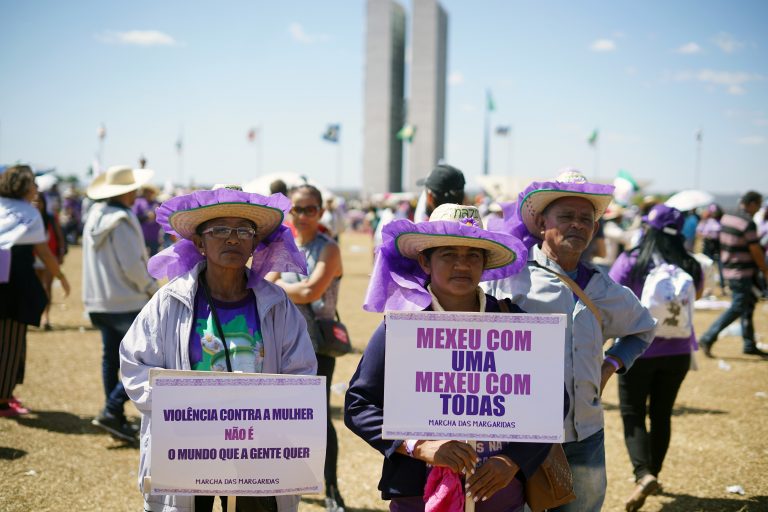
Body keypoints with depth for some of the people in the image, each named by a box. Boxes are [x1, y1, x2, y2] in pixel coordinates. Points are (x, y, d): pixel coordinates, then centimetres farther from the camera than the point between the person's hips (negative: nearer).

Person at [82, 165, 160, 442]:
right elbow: (132, 266, -20)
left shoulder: (94, 216, 10)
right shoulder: (122, 220, -17)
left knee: (111, 357, 14)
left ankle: (115, 419, 18)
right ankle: (111, 411, -9)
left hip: (99, 302, 9)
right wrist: (152, 288, -4)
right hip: (126, 302, -9)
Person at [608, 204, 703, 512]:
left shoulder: (630, 262, -12)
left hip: (639, 350, -4)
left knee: (633, 415, 4)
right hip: (677, 352, 4)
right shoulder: (690, 266, 0)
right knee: (662, 414, 17)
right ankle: (653, 474, 27)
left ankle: (643, 475, -15)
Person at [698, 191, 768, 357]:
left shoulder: (725, 218, 6)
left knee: (748, 303, 17)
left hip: (728, 269, 9)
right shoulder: (748, 223, -18)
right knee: (737, 308, -4)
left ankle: (749, 345, 22)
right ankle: (708, 338, -9)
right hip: (742, 273, -9)